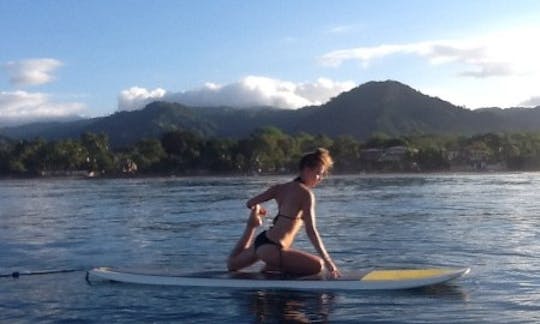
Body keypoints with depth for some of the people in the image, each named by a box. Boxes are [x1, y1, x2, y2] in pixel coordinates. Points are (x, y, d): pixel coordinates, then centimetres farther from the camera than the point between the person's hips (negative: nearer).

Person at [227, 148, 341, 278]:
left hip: (261, 241, 10)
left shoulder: (280, 188, 8)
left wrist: (257, 209, 38)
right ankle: (273, 269, -11)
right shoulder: (306, 193, -13)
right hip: (271, 248, -10)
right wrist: (327, 261, -20)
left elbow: (250, 203, 14)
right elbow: (311, 231, -19)